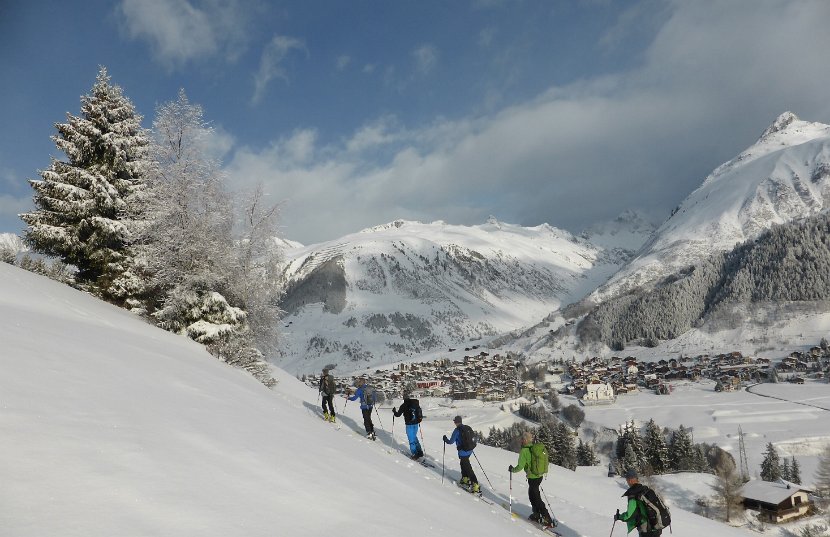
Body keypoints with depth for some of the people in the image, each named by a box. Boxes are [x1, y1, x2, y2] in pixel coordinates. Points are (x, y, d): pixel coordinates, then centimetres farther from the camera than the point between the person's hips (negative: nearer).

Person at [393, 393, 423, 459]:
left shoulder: (404, 405, -9)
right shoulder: (416, 404, 5)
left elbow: (398, 414, -4)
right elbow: (420, 414, 14)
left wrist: (394, 411, 14)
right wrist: (418, 419, 30)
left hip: (409, 424, -6)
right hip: (416, 423, 6)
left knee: (411, 439, 3)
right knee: (414, 437, 21)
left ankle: (415, 454, 4)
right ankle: (420, 452, 22)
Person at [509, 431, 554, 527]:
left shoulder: (524, 451, -17)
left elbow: (520, 466, -17)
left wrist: (512, 469, 0)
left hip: (532, 477, -8)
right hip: (540, 476, 8)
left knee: (536, 498, 2)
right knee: (532, 495, 23)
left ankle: (548, 519, 1)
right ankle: (536, 515, 31)